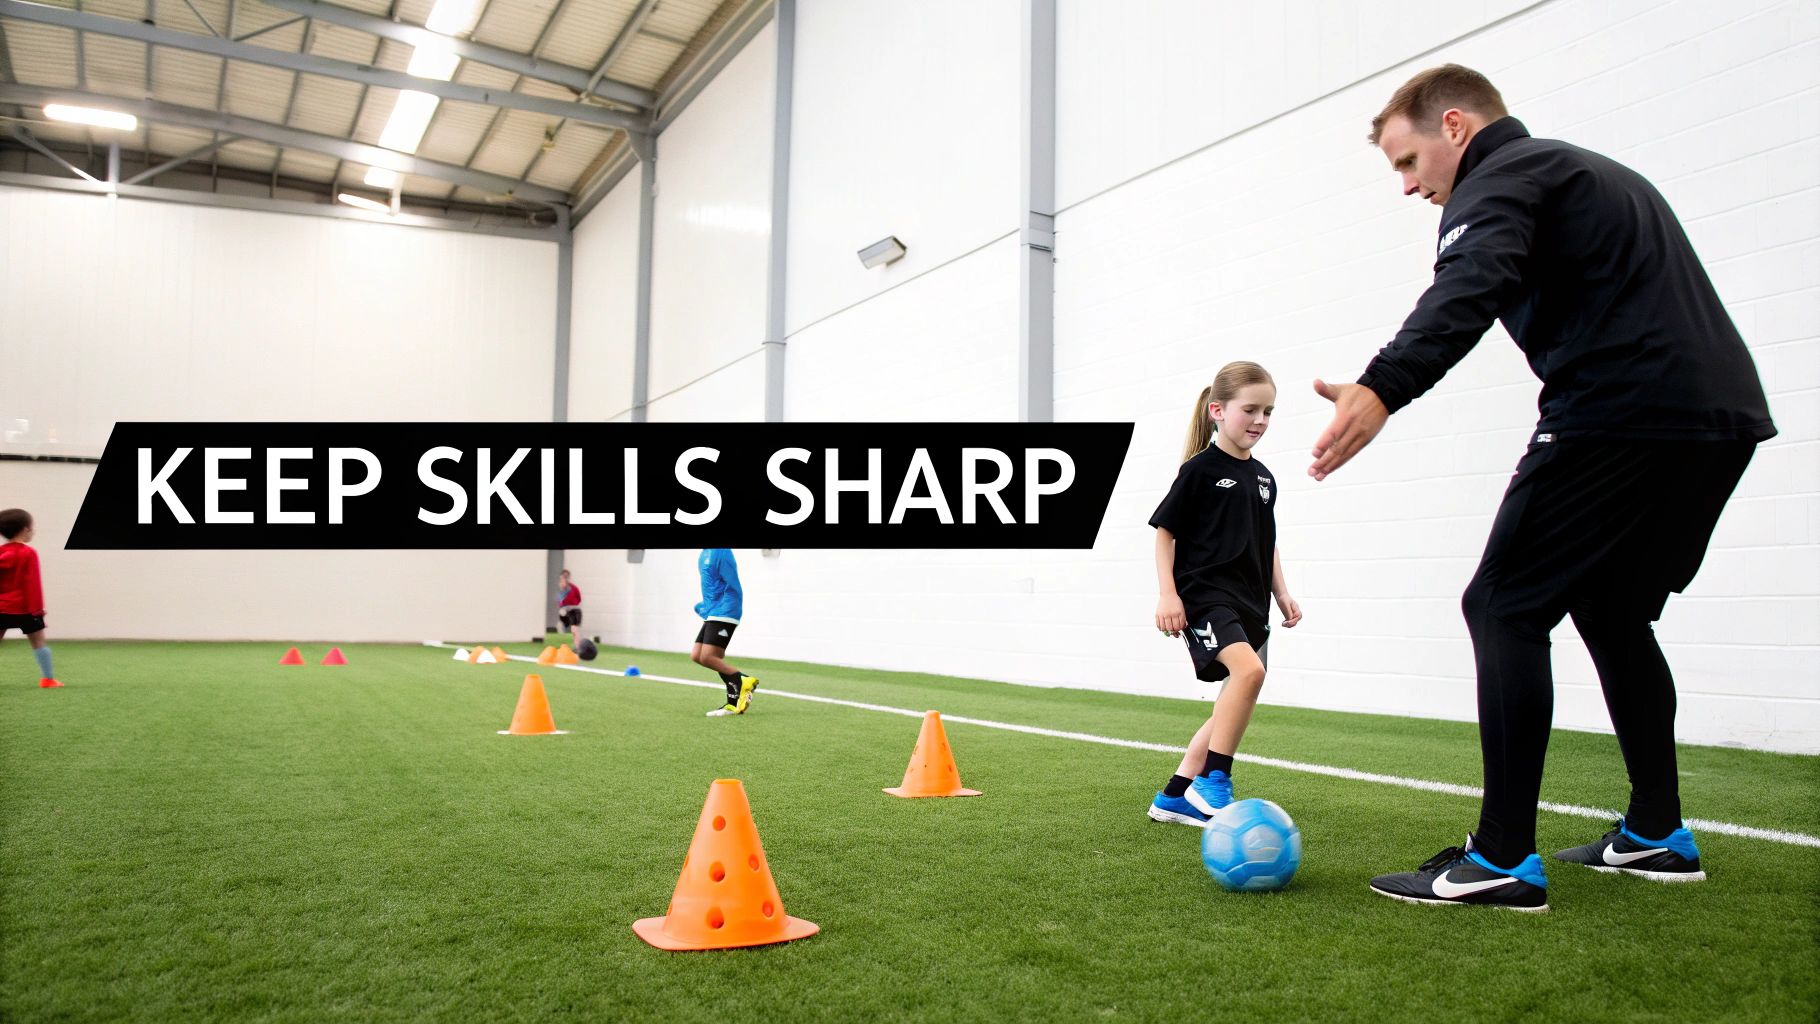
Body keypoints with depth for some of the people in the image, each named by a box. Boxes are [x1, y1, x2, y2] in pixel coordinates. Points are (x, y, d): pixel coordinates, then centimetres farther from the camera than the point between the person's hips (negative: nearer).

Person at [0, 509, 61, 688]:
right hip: (24, 607, -5)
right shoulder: (28, 553, -12)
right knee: (39, 641, 5)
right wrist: (37, 608, -13)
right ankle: (48, 678, 5)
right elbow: (32, 583, -15)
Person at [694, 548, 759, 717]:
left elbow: (733, 588, -17)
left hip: (722, 616, -10)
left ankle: (743, 682, 1)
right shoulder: (705, 553, 14)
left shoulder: (721, 552, -16)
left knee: (706, 658, -15)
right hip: (712, 616, 10)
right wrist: (705, 606, 15)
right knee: (696, 656, 5)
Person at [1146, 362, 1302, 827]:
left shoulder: (1263, 477, 14)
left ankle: (1174, 796, 17)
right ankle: (1213, 782, -18)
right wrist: (1167, 594, -13)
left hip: (1248, 604, 8)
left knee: (1235, 709, 8)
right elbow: (1165, 531, -5)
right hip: (1204, 594, -8)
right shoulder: (1200, 470, -6)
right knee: (1249, 669, -30)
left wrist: (1281, 592, 14)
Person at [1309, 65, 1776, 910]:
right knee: (1611, 610, 20)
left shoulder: (1499, 178, -3)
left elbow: (1468, 291, -26)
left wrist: (1381, 391, -41)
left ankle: (1504, 861, -7)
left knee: (1504, 608, -6)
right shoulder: (1588, 173, 28)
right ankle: (1657, 835, 24)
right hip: (1720, 412, 10)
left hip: (1623, 411, -10)